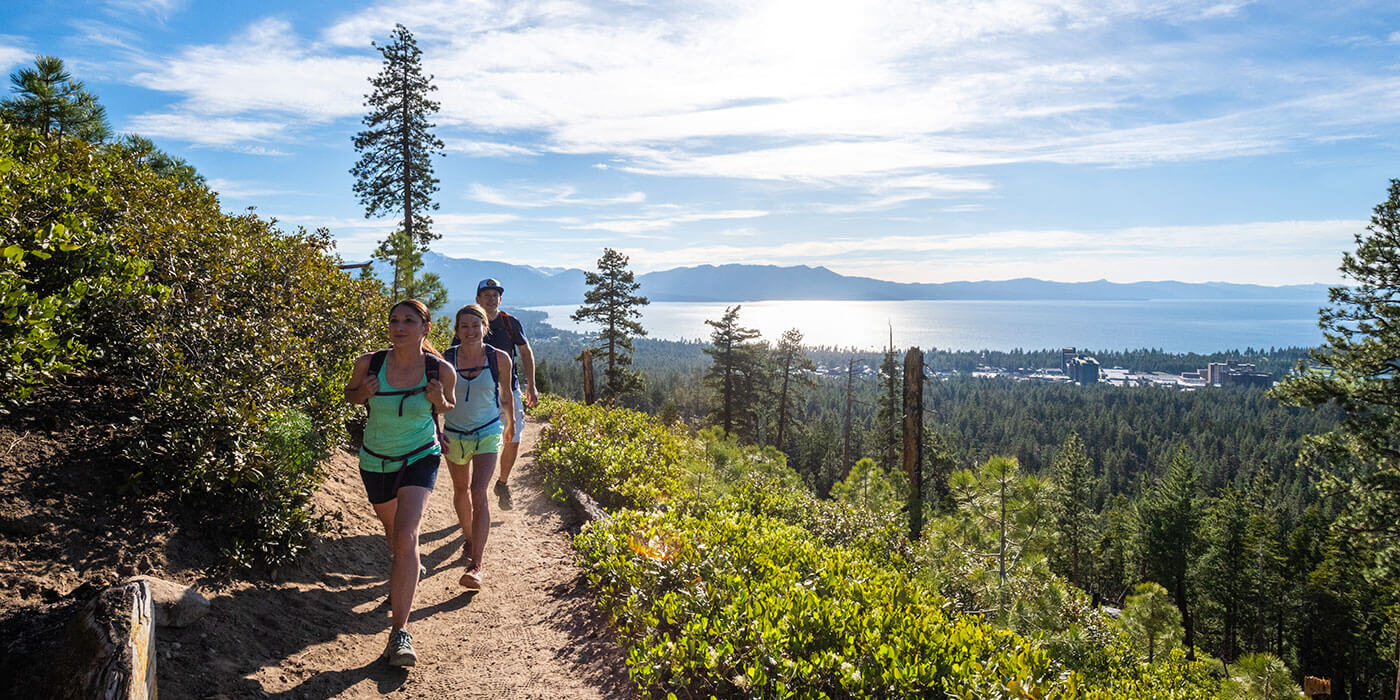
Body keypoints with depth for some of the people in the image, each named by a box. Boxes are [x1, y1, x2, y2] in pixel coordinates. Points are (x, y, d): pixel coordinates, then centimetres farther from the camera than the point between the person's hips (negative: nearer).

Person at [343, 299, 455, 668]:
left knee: (406, 536, -21)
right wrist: (363, 394, -19)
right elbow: (350, 393, 5)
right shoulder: (369, 363, -16)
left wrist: (439, 401, -20)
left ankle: (400, 632, -17)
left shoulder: (442, 371, -17)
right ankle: (409, 574, 59)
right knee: (393, 532, 23)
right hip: (376, 461, 3)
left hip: (420, 458, -3)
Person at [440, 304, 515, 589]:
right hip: (454, 435, 2)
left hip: (488, 432, -2)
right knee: (461, 490, 19)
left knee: (479, 493, -16)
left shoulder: (499, 359, -11)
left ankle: (476, 566, -14)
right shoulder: (446, 359, -11)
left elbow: (505, 394, 6)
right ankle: (468, 537, 47)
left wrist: (511, 423, 20)